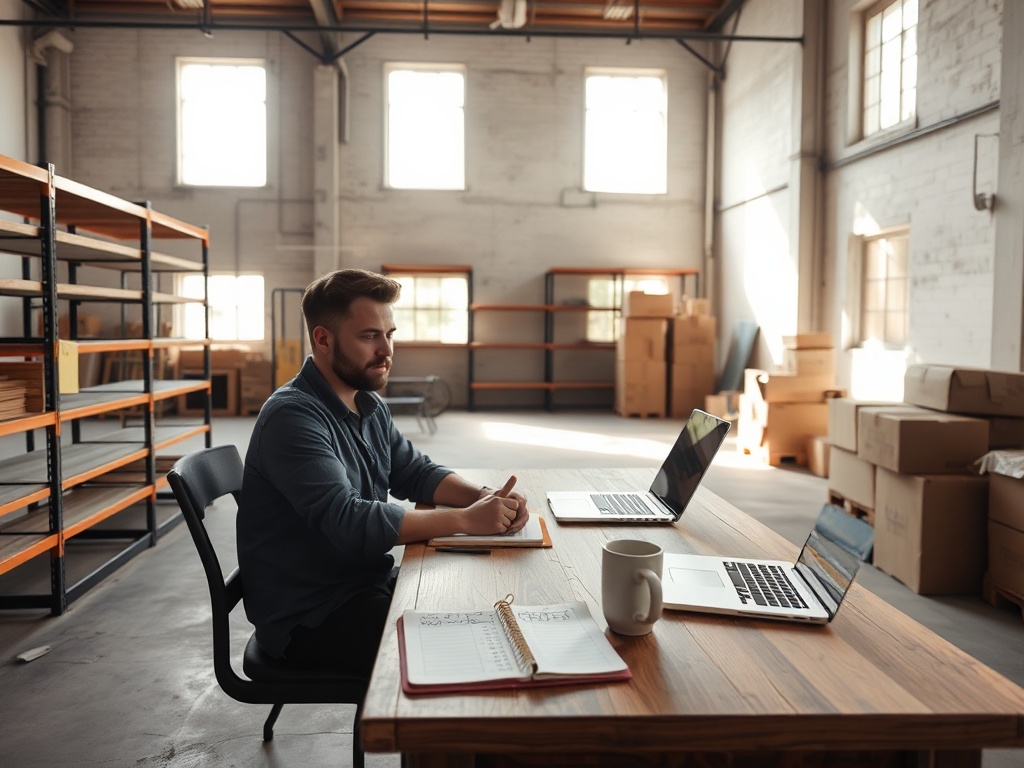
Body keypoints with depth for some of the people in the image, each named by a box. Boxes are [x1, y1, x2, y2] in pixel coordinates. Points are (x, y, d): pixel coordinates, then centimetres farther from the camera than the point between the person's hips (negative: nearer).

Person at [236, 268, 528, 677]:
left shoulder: (370, 406, 8)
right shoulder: (293, 416, -21)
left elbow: (416, 472, 11)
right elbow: (348, 521, -30)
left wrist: (485, 497, -10)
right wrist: (466, 520, -27)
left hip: (368, 584, 8)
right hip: (308, 616, -8)